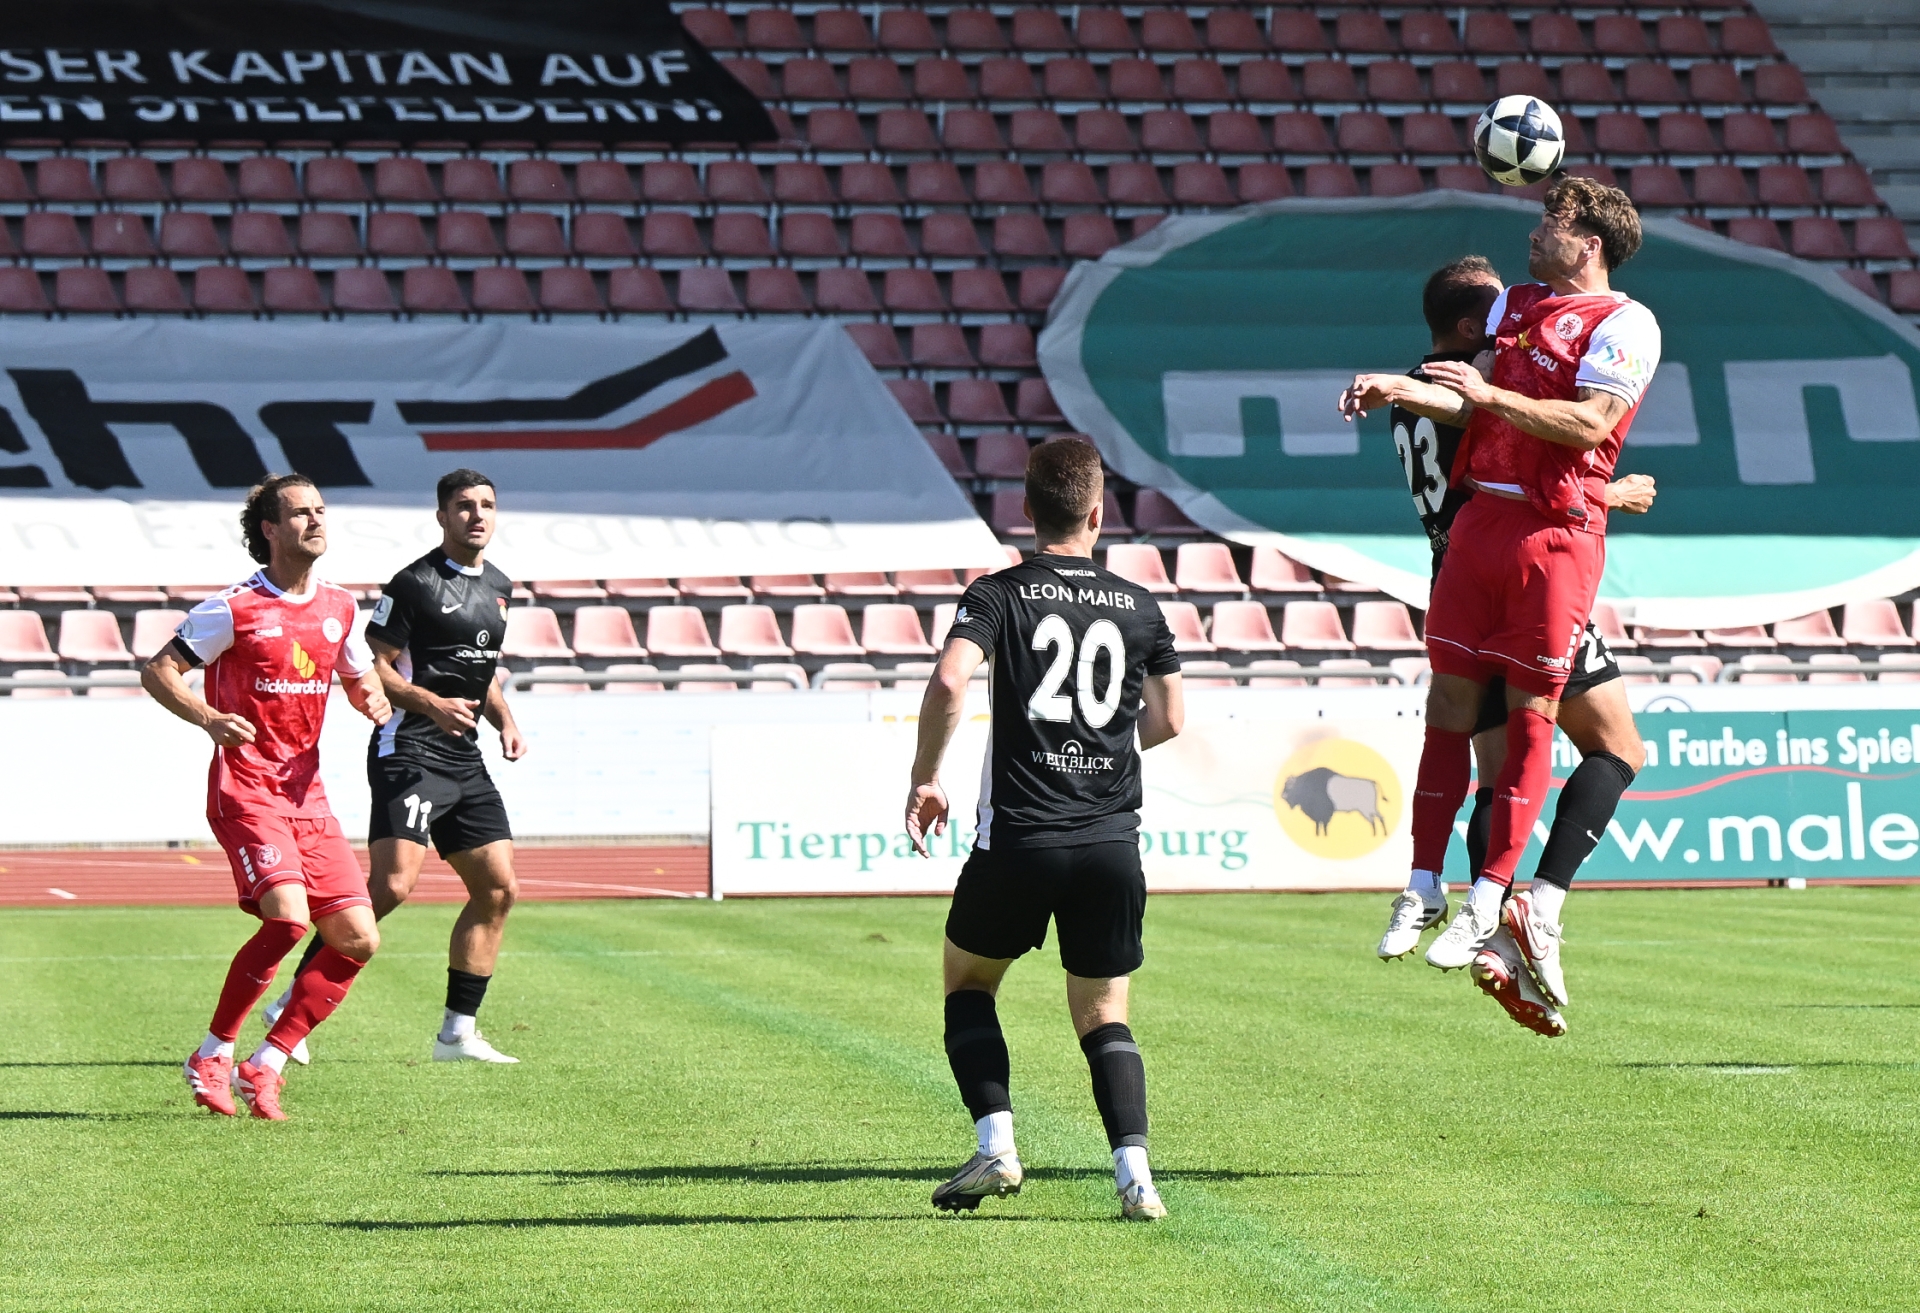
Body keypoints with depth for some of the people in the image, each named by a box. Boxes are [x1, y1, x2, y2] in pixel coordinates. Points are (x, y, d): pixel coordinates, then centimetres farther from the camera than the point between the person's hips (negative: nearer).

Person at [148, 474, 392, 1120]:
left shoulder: (338, 607, 10)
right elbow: (157, 670, -6)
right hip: (245, 792, -7)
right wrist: (209, 718, -23)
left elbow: (360, 677, 24)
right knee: (287, 917, -24)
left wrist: (373, 700, -1)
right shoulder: (236, 608, -8)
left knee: (357, 940, -2)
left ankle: (265, 1065, 7)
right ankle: (212, 1057, -7)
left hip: (308, 796, 7)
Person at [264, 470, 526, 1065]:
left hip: (464, 759, 8)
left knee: (498, 888, 5)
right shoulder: (415, 582, -8)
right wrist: (431, 704, -24)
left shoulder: (498, 587, 17)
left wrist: (505, 720, 12)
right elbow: (372, 668, -10)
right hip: (409, 751, -8)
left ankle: (458, 1032, 13)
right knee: (393, 883, -21)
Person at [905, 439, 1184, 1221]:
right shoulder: (1138, 606, 8)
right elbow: (1168, 721, 16)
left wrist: (924, 778, -4)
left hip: (1020, 835, -2)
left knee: (966, 981, 20)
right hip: (1113, 837, 2)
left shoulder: (1000, 594, -1)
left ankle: (996, 1147, 5)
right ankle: (1134, 1170, -7)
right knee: (1103, 1017, 13)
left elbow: (949, 682, -17)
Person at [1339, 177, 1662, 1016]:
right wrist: (1398, 389, 2)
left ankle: (1489, 902, -1)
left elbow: (1589, 422, -16)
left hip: (1555, 531, -6)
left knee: (1530, 712, -3)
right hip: (1480, 518, 7)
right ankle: (1424, 886, 9)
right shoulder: (1514, 305, 18)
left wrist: (1489, 393, -19)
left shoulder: (1623, 324, -5)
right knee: (1450, 698, 4)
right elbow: (1470, 403, 18)